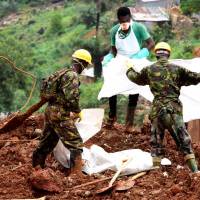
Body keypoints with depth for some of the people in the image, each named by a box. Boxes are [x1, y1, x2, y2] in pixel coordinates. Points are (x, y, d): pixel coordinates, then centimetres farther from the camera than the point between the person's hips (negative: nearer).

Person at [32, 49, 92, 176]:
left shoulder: (62, 73, 16)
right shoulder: (72, 76, -14)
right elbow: (72, 98, -22)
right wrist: (78, 112, -6)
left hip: (50, 111, 10)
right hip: (60, 115, -10)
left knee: (47, 142, 20)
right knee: (76, 143, -5)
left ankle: (35, 167, 29)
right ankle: (76, 174, -8)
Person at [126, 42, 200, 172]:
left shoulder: (149, 70, 5)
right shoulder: (177, 69, 1)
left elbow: (136, 78, 24)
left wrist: (129, 70, 45)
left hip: (157, 111, 1)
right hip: (174, 111, -1)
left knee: (156, 144, 12)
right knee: (184, 142, 2)